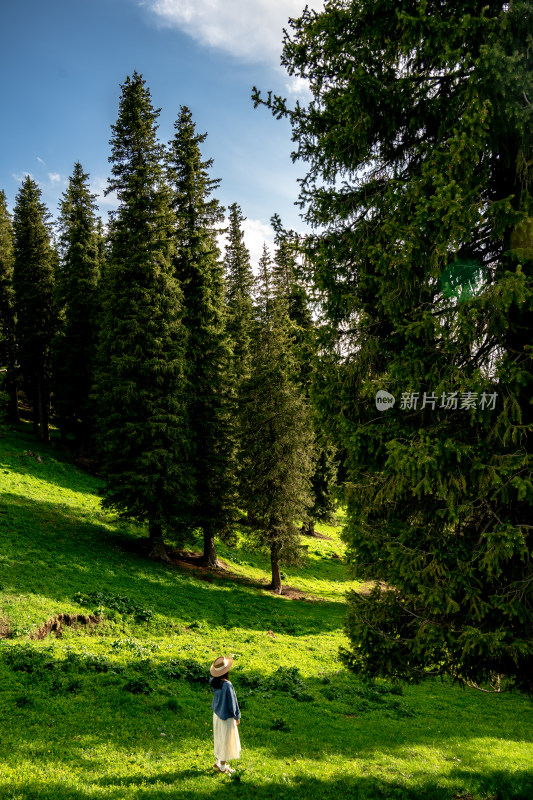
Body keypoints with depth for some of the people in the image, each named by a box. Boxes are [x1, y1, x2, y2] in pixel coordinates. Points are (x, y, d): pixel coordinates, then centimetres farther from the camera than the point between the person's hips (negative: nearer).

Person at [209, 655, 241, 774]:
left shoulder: (212, 682, -13)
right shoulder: (227, 685, -32)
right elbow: (232, 702, -21)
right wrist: (237, 716, -6)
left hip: (216, 714, 7)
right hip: (226, 717, -7)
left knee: (218, 739, 23)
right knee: (226, 740, 11)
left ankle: (217, 762, 36)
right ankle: (223, 766, 25)